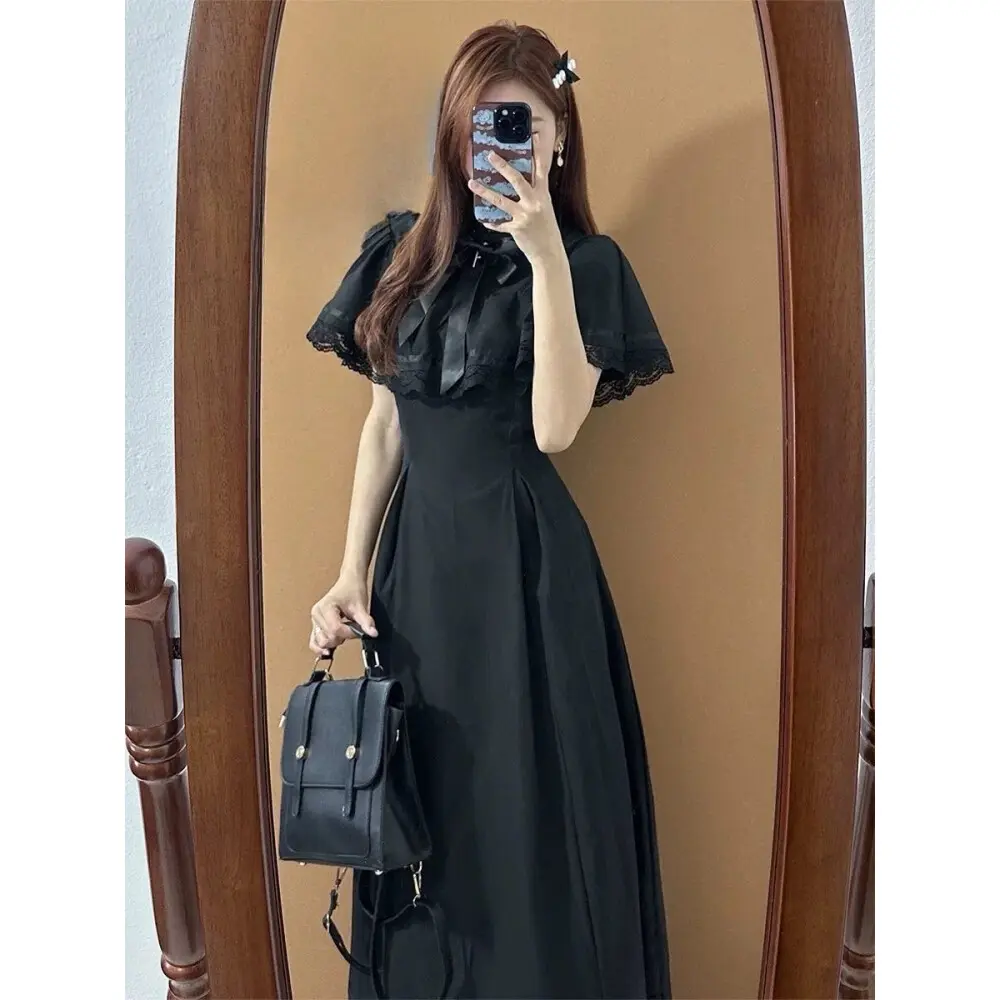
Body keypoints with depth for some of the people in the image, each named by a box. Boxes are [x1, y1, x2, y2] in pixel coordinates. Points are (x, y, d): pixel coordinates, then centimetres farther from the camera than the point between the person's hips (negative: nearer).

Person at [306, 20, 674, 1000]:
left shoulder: (586, 261, -3)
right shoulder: (405, 250, 8)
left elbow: (555, 426, -18)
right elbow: (384, 423, 8)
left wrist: (545, 257, -23)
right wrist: (351, 574, 3)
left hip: (524, 557, -4)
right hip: (417, 551, 4)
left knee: (526, 802, 5)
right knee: (422, 804, 15)